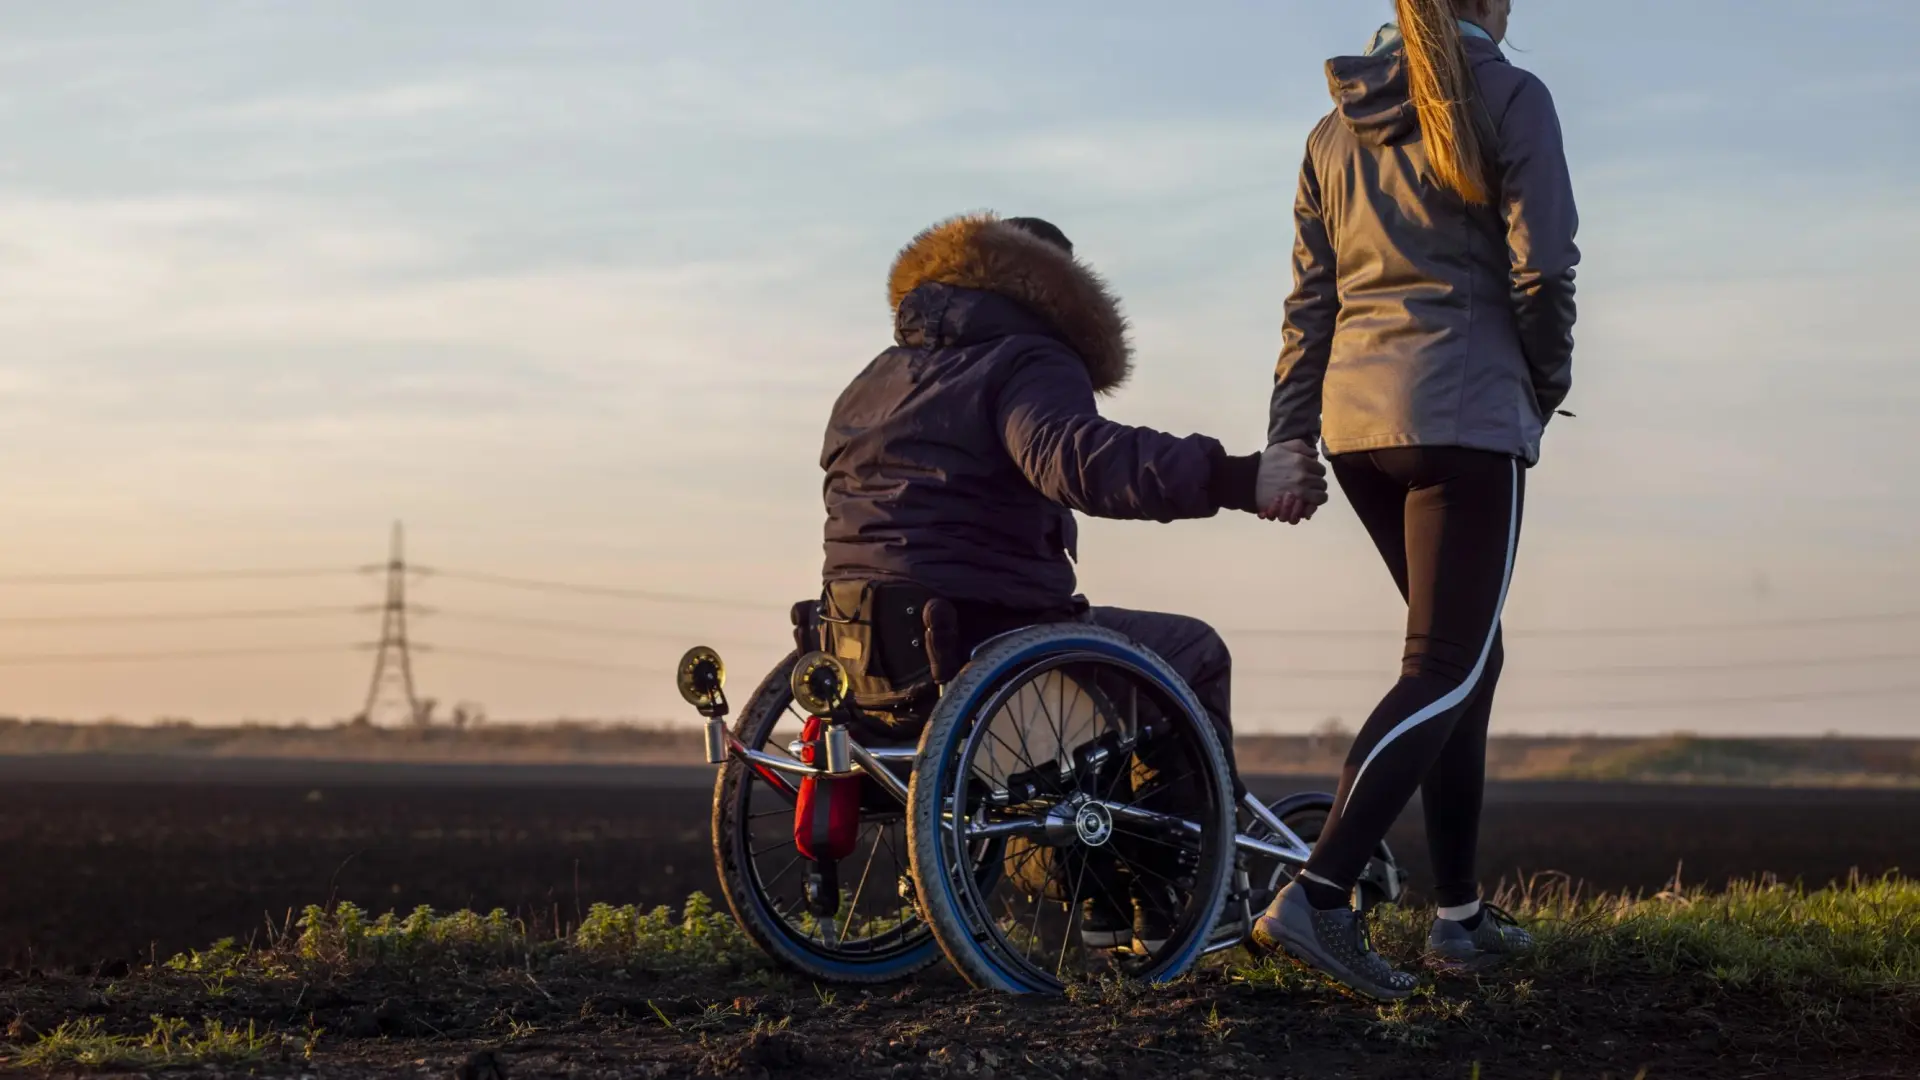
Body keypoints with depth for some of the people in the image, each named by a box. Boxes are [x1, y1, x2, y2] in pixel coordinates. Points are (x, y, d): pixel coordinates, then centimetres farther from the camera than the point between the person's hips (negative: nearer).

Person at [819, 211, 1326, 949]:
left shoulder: (872, 382, 22)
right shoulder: (1029, 363, -7)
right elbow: (1077, 457, -29)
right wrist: (1234, 479, -36)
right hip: (982, 649, -9)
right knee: (1194, 653, 12)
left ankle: (1106, 905, 32)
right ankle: (1176, 908, 13)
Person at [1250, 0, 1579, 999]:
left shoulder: (1336, 129, 16)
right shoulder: (1508, 99, -2)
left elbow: (1309, 301, 12)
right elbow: (1541, 271, -8)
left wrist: (1287, 446, 10)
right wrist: (1550, 385, 9)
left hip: (1356, 416, 7)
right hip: (1466, 411, -7)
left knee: (1467, 654, 17)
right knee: (1444, 671, -8)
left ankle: (1459, 913, 16)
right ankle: (1317, 897, -23)